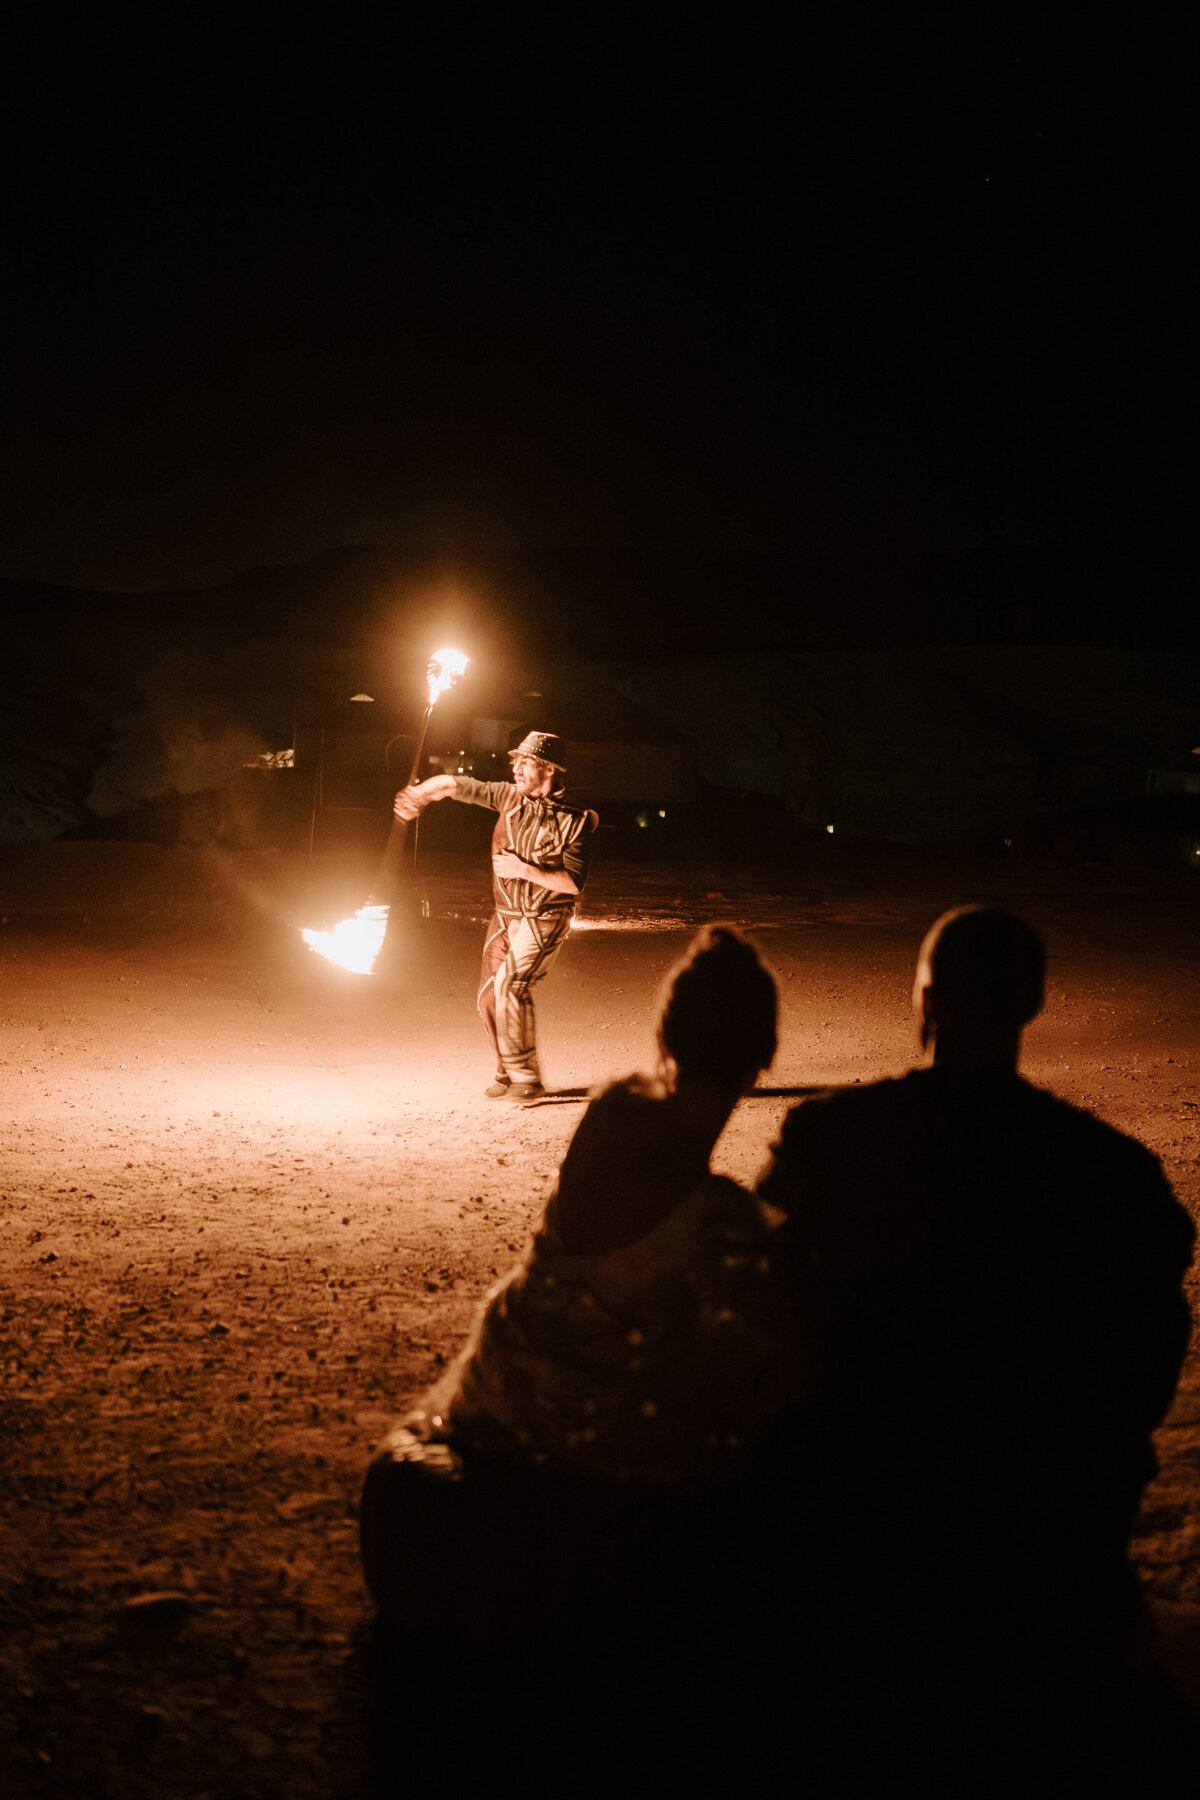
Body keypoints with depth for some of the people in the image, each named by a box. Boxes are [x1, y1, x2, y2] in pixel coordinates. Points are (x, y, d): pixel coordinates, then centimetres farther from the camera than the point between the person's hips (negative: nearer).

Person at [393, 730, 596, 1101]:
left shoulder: (570, 822, -12)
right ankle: (507, 1072, 25)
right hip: (504, 917, 6)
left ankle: (527, 1079, -16)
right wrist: (418, 793, -13)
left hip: (543, 921, -6)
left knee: (510, 986, -23)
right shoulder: (511, 797, 1)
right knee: (490, 998, 6)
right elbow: (456, 785, 2)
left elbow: (574, 883, -15)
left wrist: (525, 870, -20)